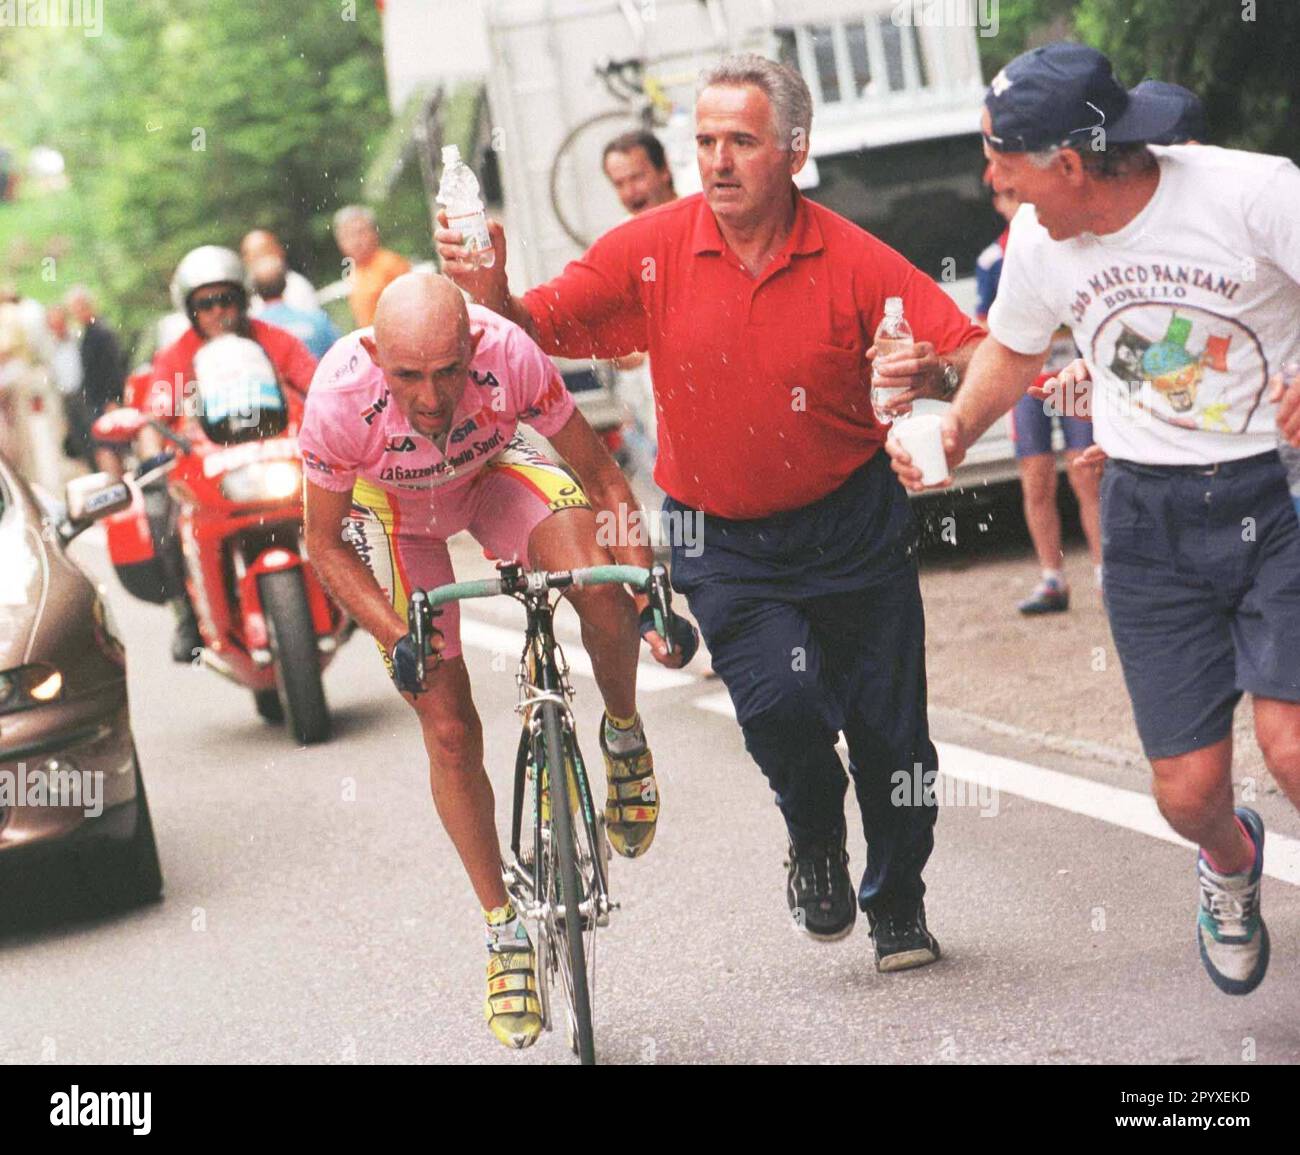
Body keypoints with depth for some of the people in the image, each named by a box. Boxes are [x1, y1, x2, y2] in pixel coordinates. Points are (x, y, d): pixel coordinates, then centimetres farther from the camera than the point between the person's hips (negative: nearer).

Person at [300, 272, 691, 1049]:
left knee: (596, 582, -31)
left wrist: (653, 597, -29)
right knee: (450, 731, -5)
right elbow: (326, 545, -19)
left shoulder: (509, 354, -37)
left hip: (491, 472, 1)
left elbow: (600, 477, -21)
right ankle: (505, 933, 12)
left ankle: (625, 735, 0)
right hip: (390, 506, 0)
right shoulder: (340, 397, -37)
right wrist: (397, 638, -32)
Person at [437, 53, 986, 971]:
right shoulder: (654, 250, -8)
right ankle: (814, 842, 14)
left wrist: (935, 374, -38)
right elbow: (541, 329, -9)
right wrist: (491, 295, -30)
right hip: (724, 542, 0)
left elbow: (975, 355, -15)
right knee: (782, 703, -21)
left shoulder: (852, 260, -12)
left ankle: (898, 903, 34)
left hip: (854, 527, 0)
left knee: (891, 732, 6)